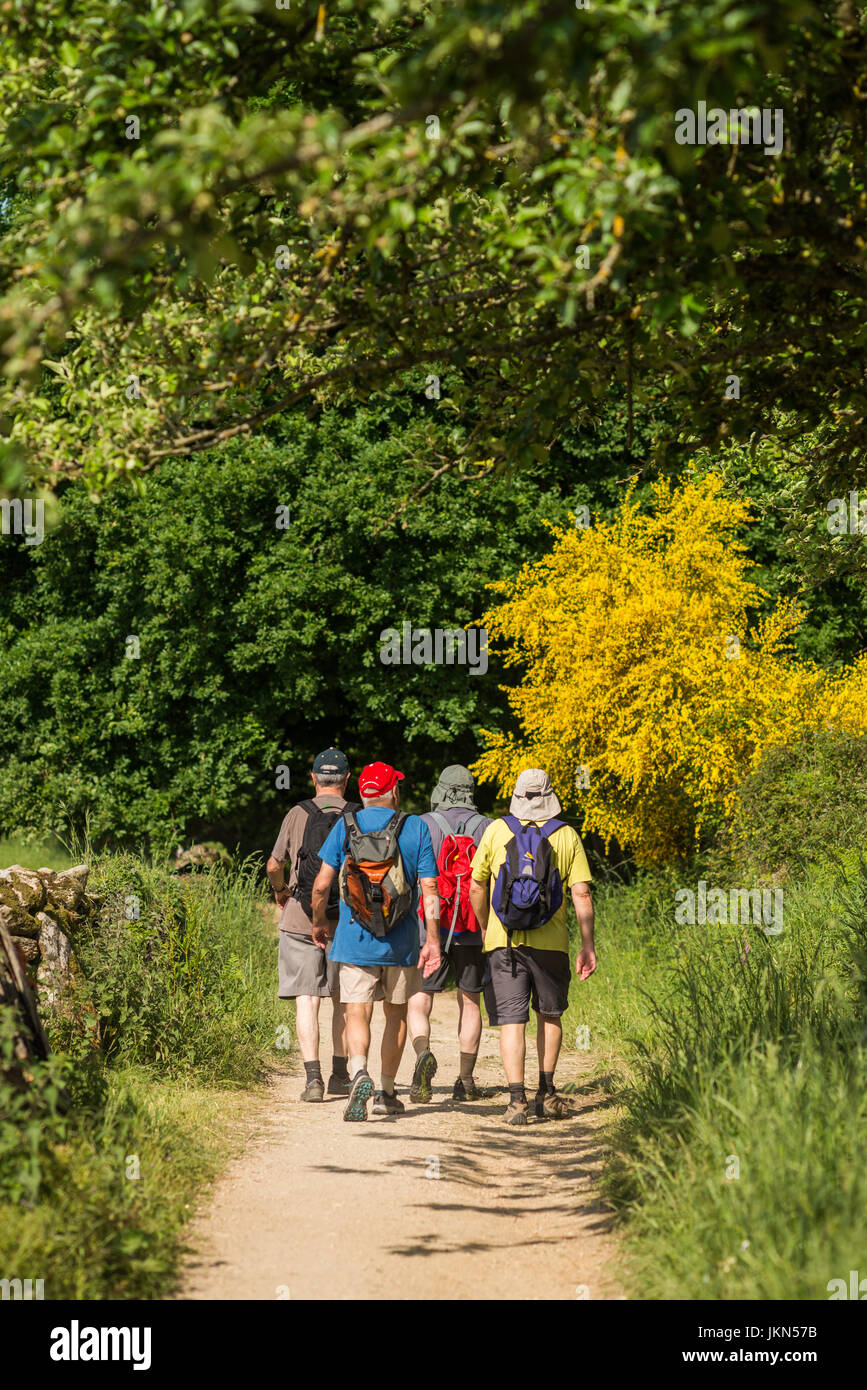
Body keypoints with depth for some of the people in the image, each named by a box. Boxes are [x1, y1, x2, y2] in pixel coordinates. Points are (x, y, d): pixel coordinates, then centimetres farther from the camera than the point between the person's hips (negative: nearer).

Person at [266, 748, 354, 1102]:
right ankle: (339, 1075, 21)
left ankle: (313, 1077, -12)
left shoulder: (298, 814, -2)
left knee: (307, 1000, -2)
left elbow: (274, 865, 2)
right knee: (342, 1000, 15)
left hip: (301, 918, -1)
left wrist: (280, 891, 23)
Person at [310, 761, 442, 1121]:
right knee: (396, 1013, 17)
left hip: (354, 941, 0)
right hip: (401, 943, 1)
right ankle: (388, 1092, 23)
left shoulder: (345, 826, -1)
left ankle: (359, 1072, -28)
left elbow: (322, 884, -2)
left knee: (357, 1014, -1)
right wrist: (432, 940, -2)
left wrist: (319, 922, 14)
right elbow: (429, 890, -6)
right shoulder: (415, 828, -3)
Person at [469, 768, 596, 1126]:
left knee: (511, 1020, -2)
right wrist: (587, 945, 4)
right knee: (549, 1015, 19)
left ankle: (517, 1099, -14)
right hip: (550, 944, 1)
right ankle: (547, 1094, 21)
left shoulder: (496, 831, 2)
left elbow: (476, 888, 6)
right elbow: (581, 895, -2)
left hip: (503, 942, -1)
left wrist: (486, 928, 22)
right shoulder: (567, 836, 2)